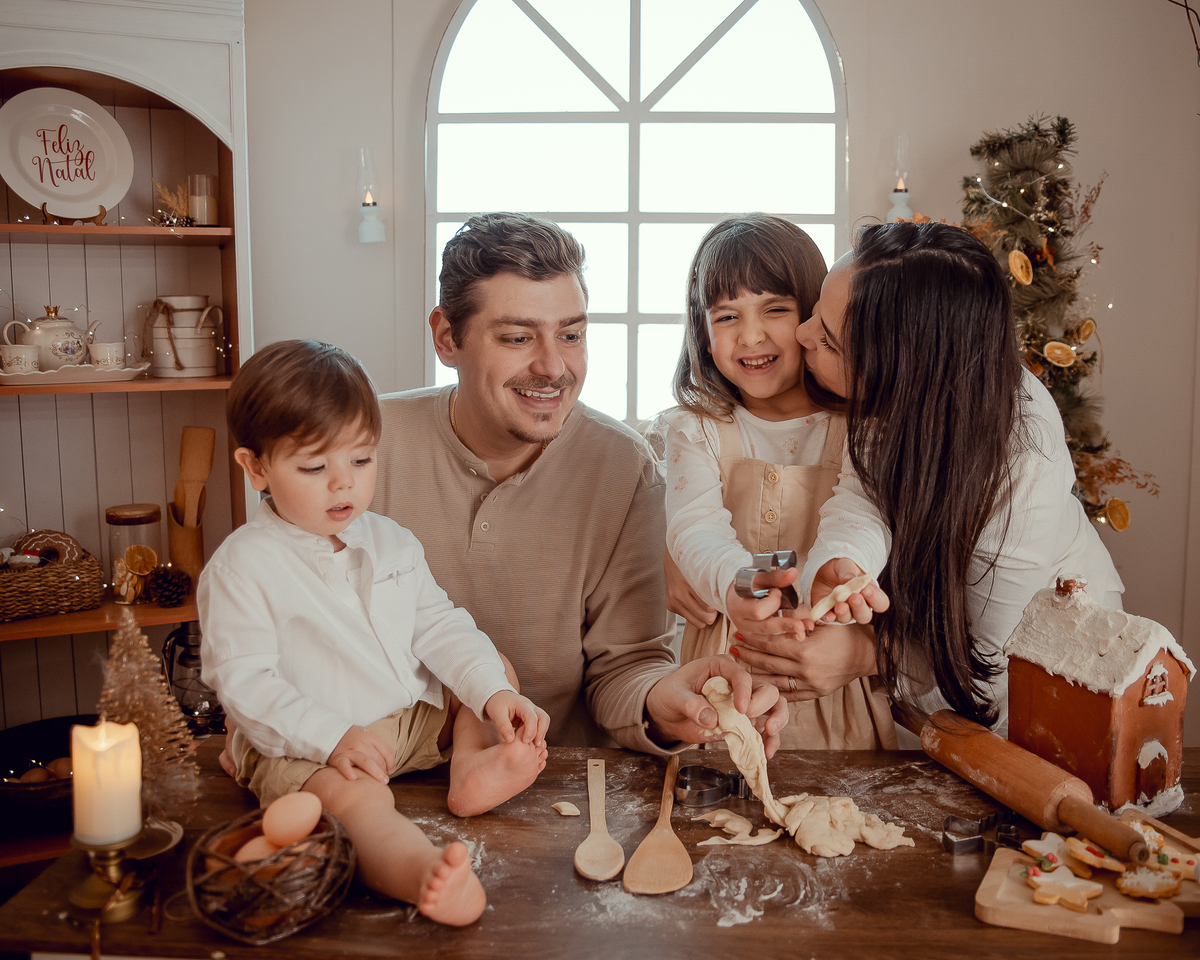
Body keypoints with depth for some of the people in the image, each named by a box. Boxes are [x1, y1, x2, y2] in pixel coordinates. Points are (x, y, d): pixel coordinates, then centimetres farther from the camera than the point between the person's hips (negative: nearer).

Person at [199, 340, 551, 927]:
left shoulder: (390, 542, 8)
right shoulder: (241, 566, -11)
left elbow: (438, 628, 7)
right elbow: (243, 681, -17)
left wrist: (494, 692, -10)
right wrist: (333, 737, -29)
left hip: (413, 721, 8)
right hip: (305, 747, -7)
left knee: (493, 672, 9)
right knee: (355, 795, -37)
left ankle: (471, 766, -18)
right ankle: (421, 874, -67)